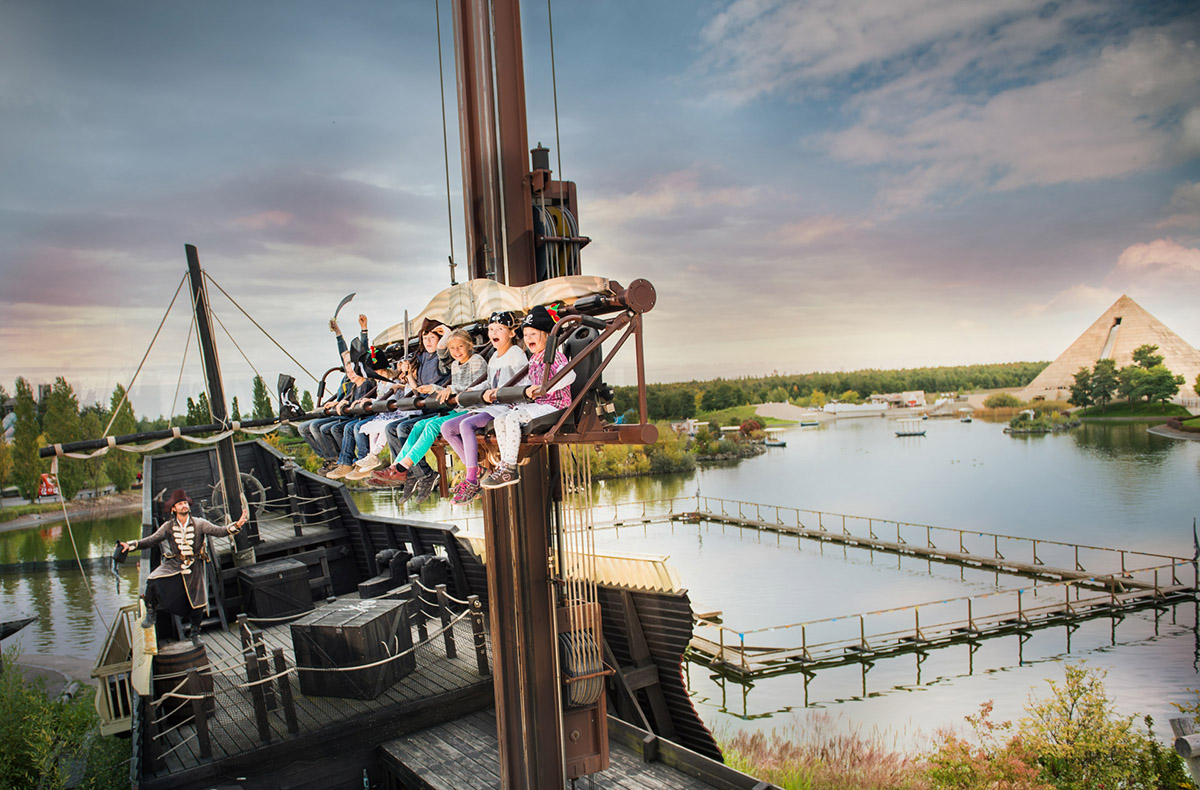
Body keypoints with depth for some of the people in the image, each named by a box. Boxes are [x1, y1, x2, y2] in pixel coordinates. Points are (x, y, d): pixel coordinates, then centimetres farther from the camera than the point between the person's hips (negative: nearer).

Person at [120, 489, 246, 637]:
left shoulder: (199, 524, -6)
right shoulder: (168, 526, -1)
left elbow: (220, 531, -12)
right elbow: (152, 540, 2)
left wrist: (237, 525, -28)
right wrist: (131, 545, -10)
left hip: (194, 566, -1)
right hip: (174, 564, 1)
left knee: (197, 601, -1)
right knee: (153, 581, -25)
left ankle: (195, 631, 23)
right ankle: (151, 614, -1)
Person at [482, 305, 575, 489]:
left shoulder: (554, 354, -7)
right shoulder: (533, 359, 19)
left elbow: (569, 375, -25)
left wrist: (546, 388, -35)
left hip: (555, 405, -9)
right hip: (538, 405, 9)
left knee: (512, 417, -26)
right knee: (500, 419, -4)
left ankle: (510, 470, -24)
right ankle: (505, 465, -7)